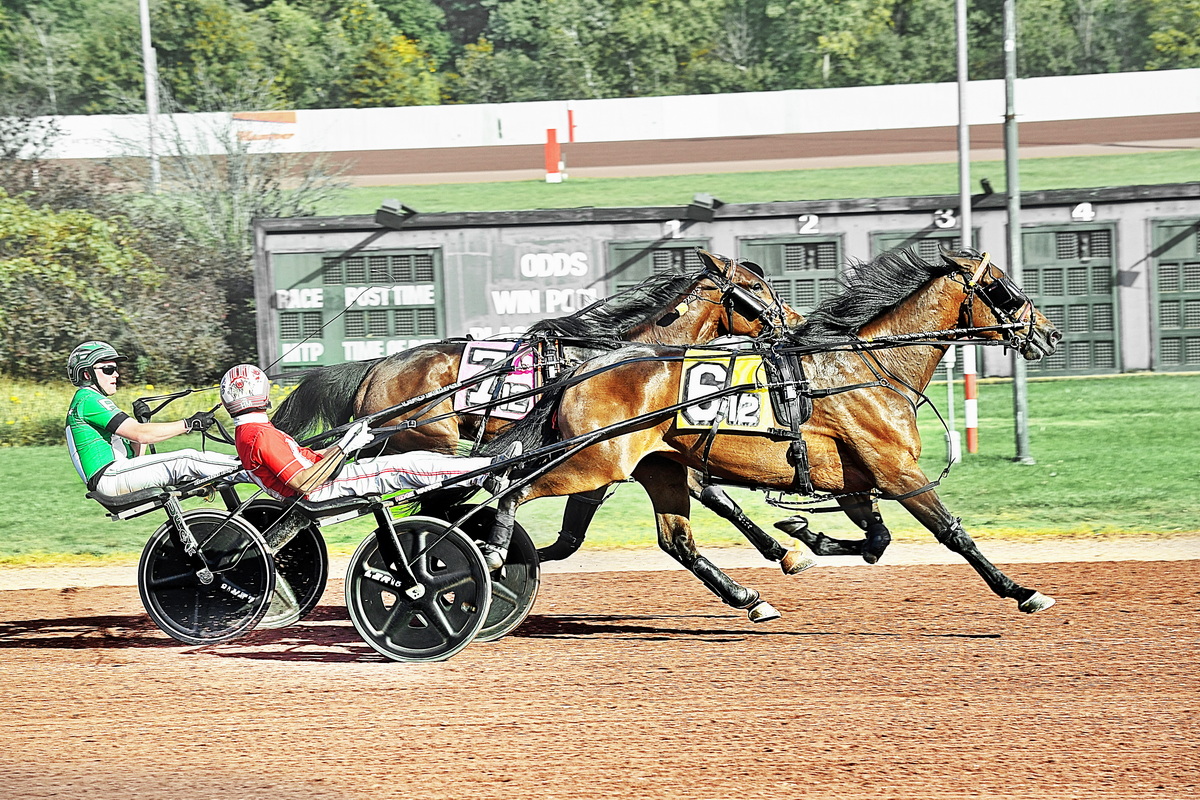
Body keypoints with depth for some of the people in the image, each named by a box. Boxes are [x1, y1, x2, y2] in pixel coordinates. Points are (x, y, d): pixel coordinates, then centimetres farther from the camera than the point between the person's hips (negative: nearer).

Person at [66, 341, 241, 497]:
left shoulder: (94, 400, 26)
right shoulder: (89, 400, -8)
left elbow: (135, 455, 21)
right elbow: (139, 434, -18)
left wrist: (143, 421, 8)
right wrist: (190, 424, -16)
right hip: (109, 477, -10)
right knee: (186, 461, -16)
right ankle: (242, 469, -13)